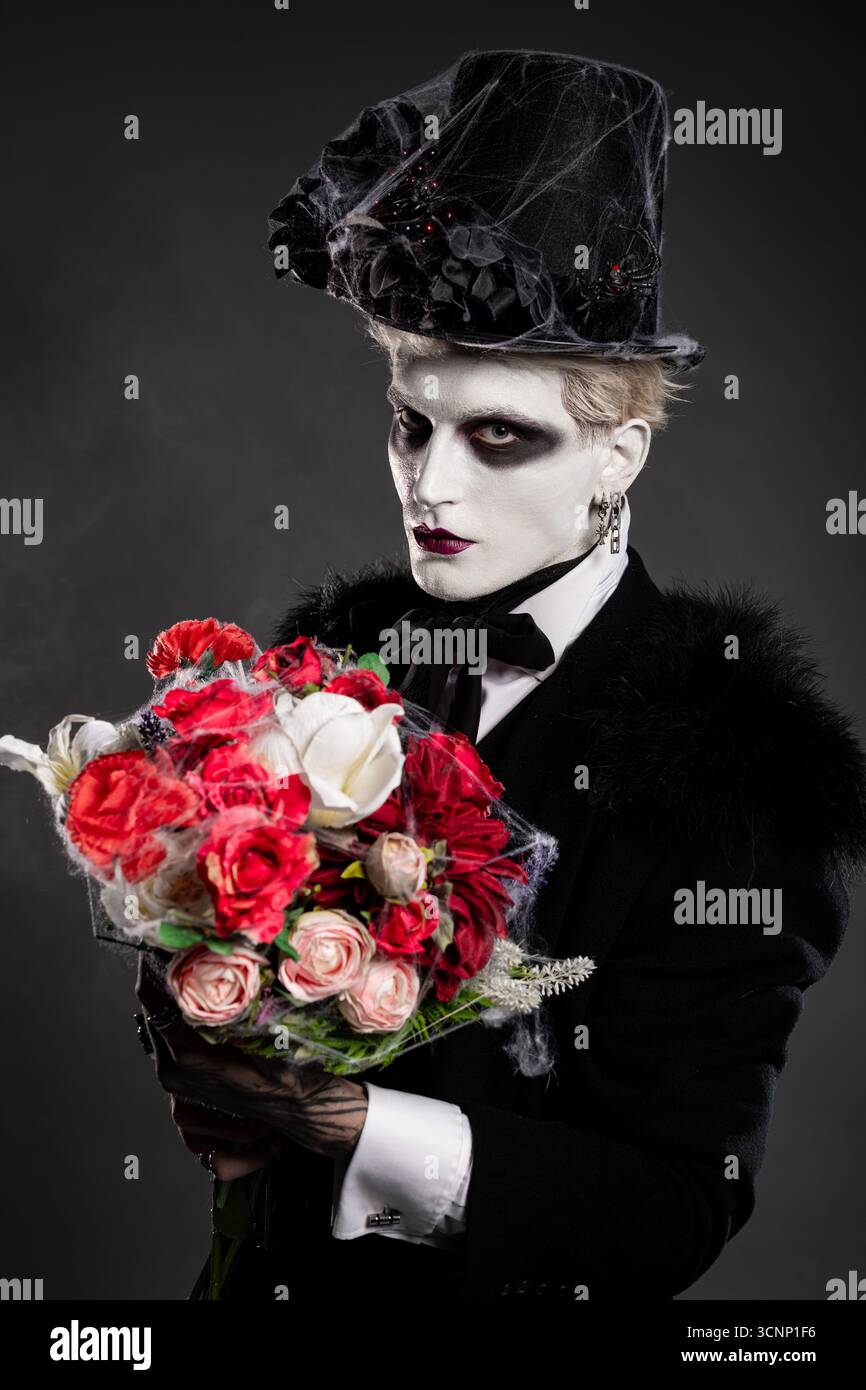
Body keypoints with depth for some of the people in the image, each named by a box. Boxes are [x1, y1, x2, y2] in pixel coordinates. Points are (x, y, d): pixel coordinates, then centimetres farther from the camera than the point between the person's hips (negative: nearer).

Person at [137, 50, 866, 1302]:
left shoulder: (738, 763, -19)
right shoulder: (333, 653, -6)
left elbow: (677, 1205, -20)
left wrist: (352, 1125, -31)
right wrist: (209, 1078, -18)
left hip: (525, 1289, -4)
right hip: (273, 1268, 4)